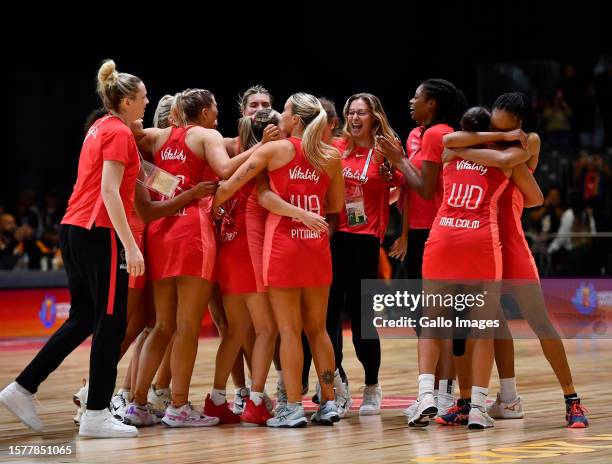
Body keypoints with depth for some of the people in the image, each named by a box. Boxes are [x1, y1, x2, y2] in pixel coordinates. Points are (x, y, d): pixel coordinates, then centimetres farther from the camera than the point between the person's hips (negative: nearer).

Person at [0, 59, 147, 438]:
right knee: (111, 322, -4)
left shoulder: (100, 128, 18)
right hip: (101, 233, -9)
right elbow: (109, 191, -18)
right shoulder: (120, 133, -9)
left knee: (83, 320, 15)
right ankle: (97, 414, -3)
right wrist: (130, 245, -22)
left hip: (74, 229, 9)